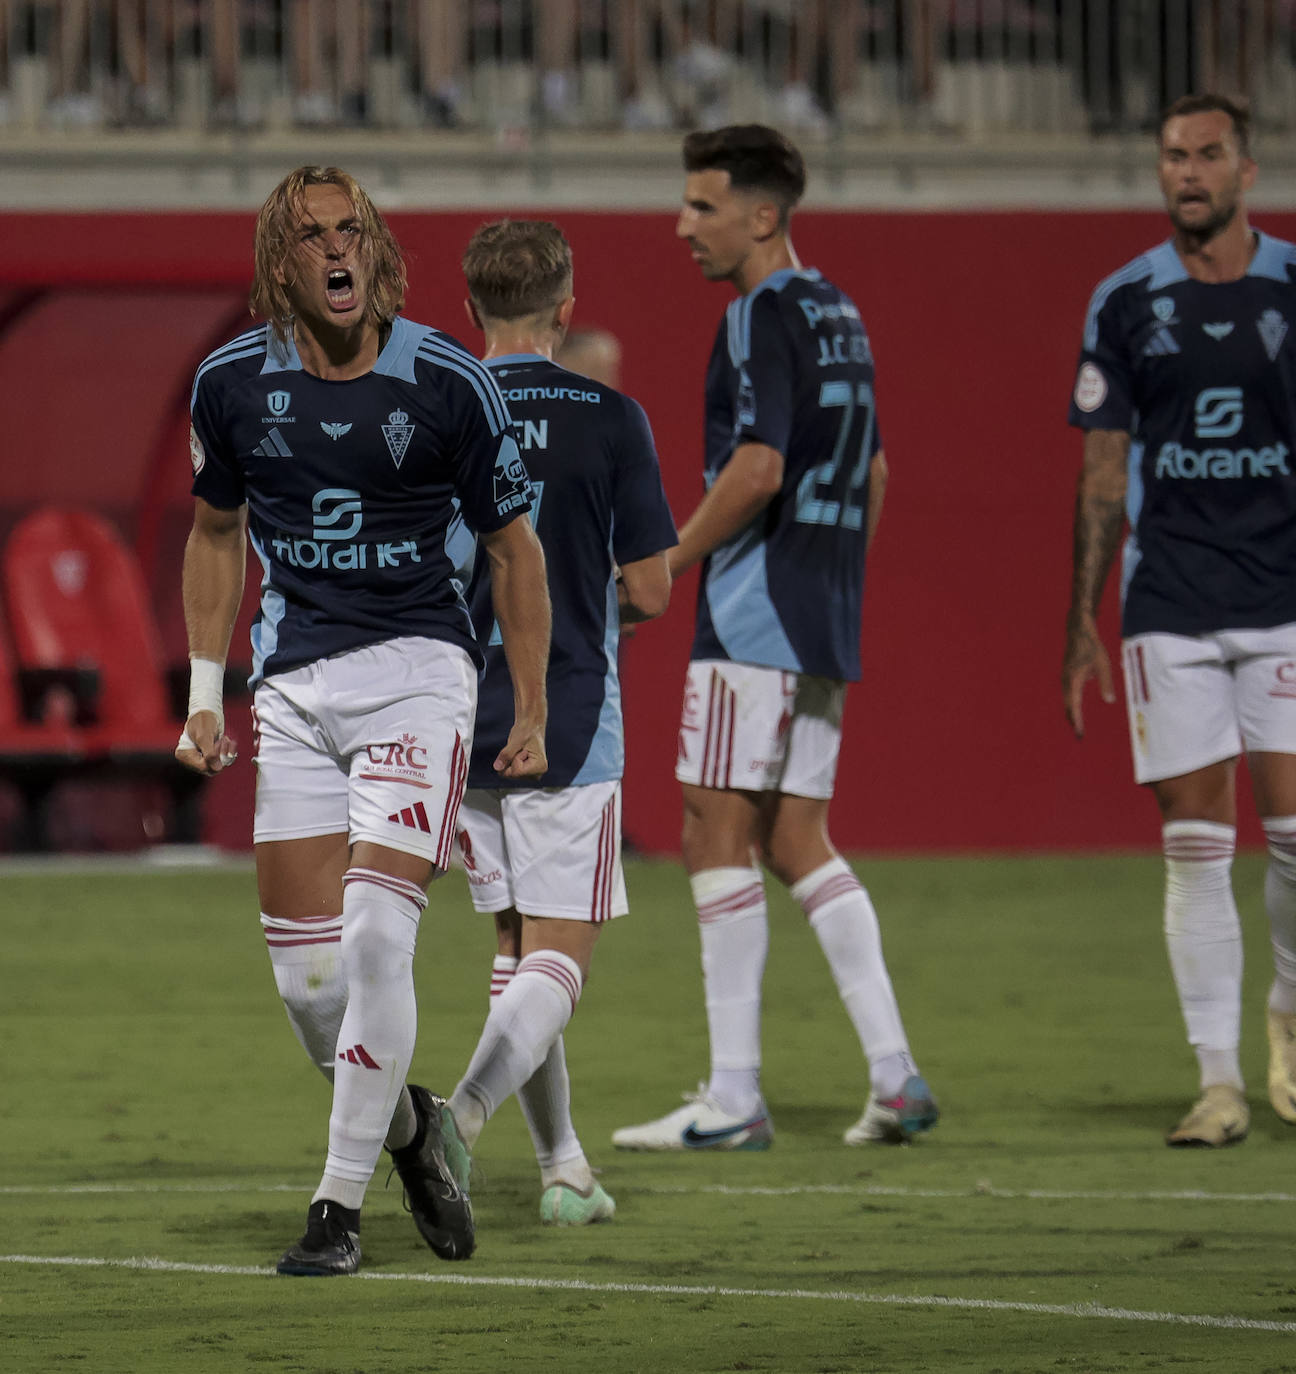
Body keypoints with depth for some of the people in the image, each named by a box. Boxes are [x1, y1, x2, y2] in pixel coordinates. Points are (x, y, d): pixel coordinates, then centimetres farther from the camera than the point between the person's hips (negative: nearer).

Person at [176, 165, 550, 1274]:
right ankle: (410, 1129, 28)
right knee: (305, 971, -2)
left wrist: (531, 716, 4)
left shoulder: (447, 383, -8)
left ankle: (341, 1207, -8)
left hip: (418, 671, -3)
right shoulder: (234, 383, 1)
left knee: (377, 937, -18)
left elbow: (513, 547, 3)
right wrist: (205, 694, 13)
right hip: (293, 684, 3)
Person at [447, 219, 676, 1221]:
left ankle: (563, 1164, 16)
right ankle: (465, 1114, -27)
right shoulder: (610, 420, -7)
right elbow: (650, 589, -5)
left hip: (461, 723, 4)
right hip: (568, 722, -4)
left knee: (517, 944, 16)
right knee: (559, 955, -3)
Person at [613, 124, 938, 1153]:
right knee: (798, 842, 11)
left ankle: (733, 1098, -6)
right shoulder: (839, 314, 16)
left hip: (753, 620, -9)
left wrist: (672, 561, -12)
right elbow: (871, 473, 23)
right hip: (825, 625, 9)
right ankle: (895, 1077, 5)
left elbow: (757, 468, -22)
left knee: (718, 838, -5)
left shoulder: (764, 316, -12)